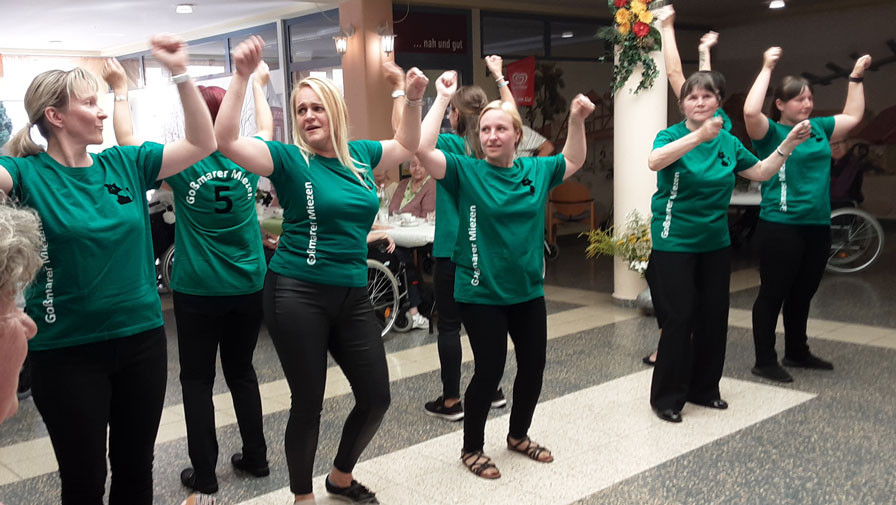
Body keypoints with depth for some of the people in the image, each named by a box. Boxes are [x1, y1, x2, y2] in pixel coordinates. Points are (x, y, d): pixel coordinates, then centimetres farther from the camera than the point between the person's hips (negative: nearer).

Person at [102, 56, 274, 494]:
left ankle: (204, 473, 13)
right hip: (248, 289, 4)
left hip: (197, 291, -3)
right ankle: (255, 456, 26)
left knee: (197, 380, 9)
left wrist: (121, 90, 11)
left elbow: (126, 140, 1)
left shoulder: (183, 164, -12)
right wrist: (258, 86, 33)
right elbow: (266, 129, 19)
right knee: (241, 372, 18)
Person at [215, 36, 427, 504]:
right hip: (298, 294, -5)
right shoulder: (289, 159, -6)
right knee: (308, 402, 4)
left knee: (376, 398, 11)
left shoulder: (360, 154, 8)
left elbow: (406, 146, 26)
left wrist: (413, 100, 12)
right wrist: (241, 77, -26)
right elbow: (226, 141, -20)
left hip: (354, 295, 5)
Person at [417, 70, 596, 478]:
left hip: (528, 290, 5)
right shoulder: (466, 172, -10)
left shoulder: (536, 171, 3)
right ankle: (472, 448, 24)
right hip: (481, 293, -5)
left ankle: (519, 435, 39)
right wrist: (443, 98, -21)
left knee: (533, 365, 15)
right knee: (489, 371, 1)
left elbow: (574, 161, 20)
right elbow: (423, 149, -24)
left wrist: (577, 119, 6)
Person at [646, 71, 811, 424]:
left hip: (715, 243, 6)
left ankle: (704, 388, 28)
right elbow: (654, 161, -33)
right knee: (680, 317, -6)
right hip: (674, 243, -6)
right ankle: (666, 397, 9)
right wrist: (699, 136, -43)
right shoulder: (672, 135, -10)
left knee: (714, 316, 11)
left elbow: (761, 172, 15)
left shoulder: (728, 142, 6)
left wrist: (789, 144, 2)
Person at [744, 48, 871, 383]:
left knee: (802, 295, 18)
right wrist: (767, 69, -20)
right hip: (780, 227, -7)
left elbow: (853, 116, 30)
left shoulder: (819, 128, 14)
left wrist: (856, 77, 28)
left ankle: (797, 353, 32)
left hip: (818, 226, 7)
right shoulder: (771, 132, -7)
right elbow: (750, 111, -26)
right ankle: (764, 362, 8)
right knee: (772, 295, 0)